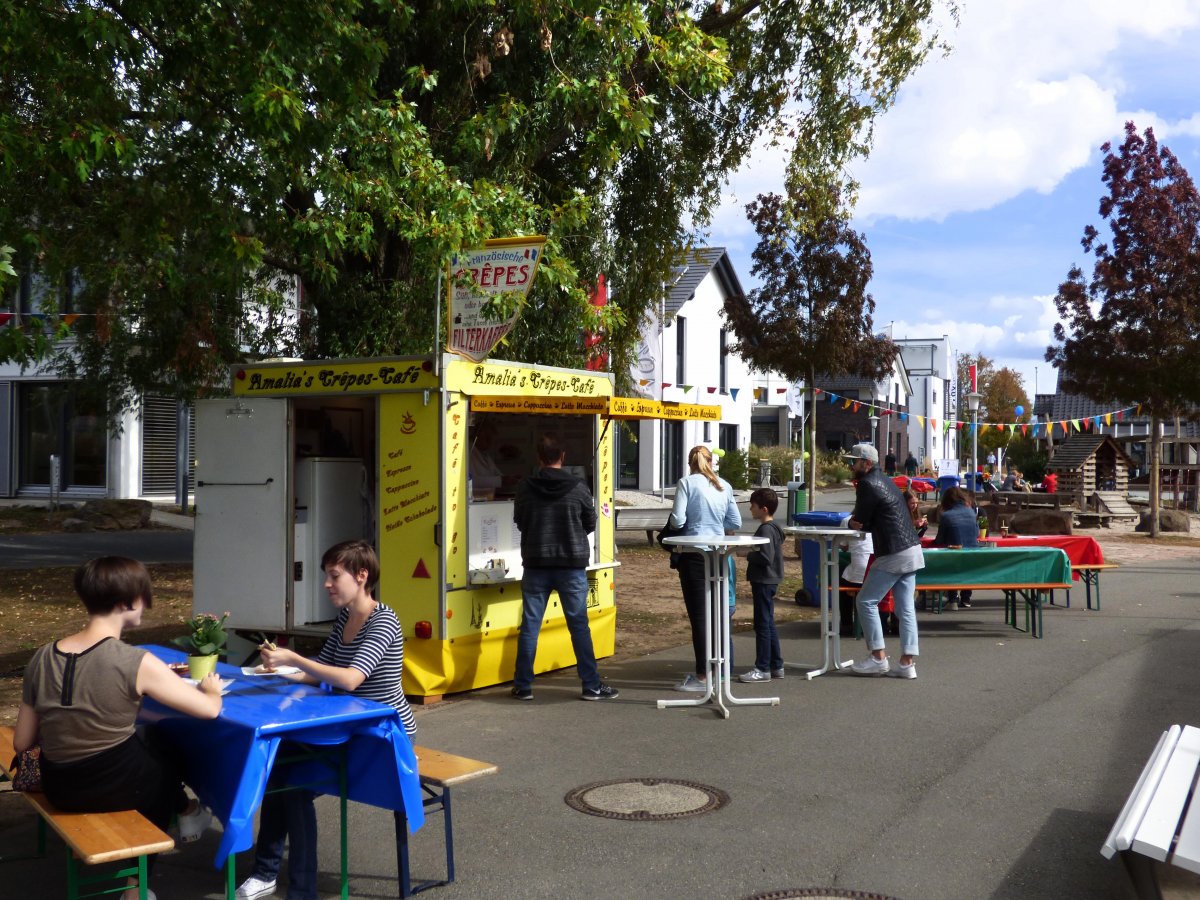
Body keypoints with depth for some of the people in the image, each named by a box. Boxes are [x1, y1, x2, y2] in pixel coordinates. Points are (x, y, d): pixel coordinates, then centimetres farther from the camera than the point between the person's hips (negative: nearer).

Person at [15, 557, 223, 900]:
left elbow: (22, 743, 2)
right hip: (116, 786, -4)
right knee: (163, 746, 28)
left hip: (59, 789, 5)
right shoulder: (136, 662, -21)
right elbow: (210, 710, -14)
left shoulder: (41, 659, -6)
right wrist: (211, 689, 8)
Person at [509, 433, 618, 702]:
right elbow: (590, 524, 3)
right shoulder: (577, 488, -8)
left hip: (535, 566, 1)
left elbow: (519, 522, 8)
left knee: (529, 626, 8)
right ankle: (591, 685, 10)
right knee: (579, 626, 6)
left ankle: (523, 686, 13)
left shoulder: (525, 489, -4)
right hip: (572, 565, -1)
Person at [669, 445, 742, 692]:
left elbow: (678, 520, -13)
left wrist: (683, 517, 9)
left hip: (694, 553, -5)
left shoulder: (687, 482, -7)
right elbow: (735, 523, 9)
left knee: (698, 614, -1)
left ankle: (702, 676, 2)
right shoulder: (724, 486, 8)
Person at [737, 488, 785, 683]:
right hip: (769, 581, 10)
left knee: (762, 625, -4)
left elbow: (766, 557, -26)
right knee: (768, 623, 15)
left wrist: (748, 555, -14)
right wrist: (751, 553, 13)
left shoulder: (765, 529, -18)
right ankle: (776, 665, 22)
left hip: (764, 582, -10)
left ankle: (762, 668, 1)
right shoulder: (773, 528, 13)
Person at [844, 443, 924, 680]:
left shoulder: (867, 484, -11)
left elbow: (860, 521, -8)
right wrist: (860, 522, 7)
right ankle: (907, 663, 6)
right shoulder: (885, 481, 19)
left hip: (894, 555, -9)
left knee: (866, 601, -1)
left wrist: (853, 521, 12)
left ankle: (878, 658, 0)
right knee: (905, 608, 7)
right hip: (912, 551, 9)